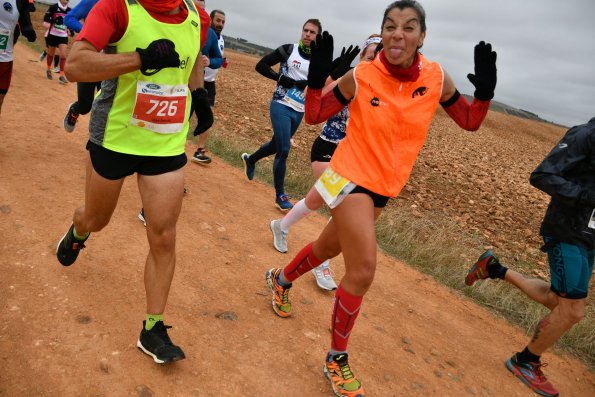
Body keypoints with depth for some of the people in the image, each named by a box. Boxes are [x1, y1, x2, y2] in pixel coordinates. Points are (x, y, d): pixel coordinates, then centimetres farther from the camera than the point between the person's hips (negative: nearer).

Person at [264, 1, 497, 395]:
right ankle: (337, 358, 12)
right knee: (363, 271, -13)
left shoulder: (437, 78, -8)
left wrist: (485, 91, -15)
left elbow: (470, 121, 4)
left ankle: (281, 278, 54)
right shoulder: (361, 76, -15)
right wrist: (316, 78, -23)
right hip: (351, 178, -5)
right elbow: (314, 116, -6)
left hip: (385, 188, 5)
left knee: (329, 247, 22)